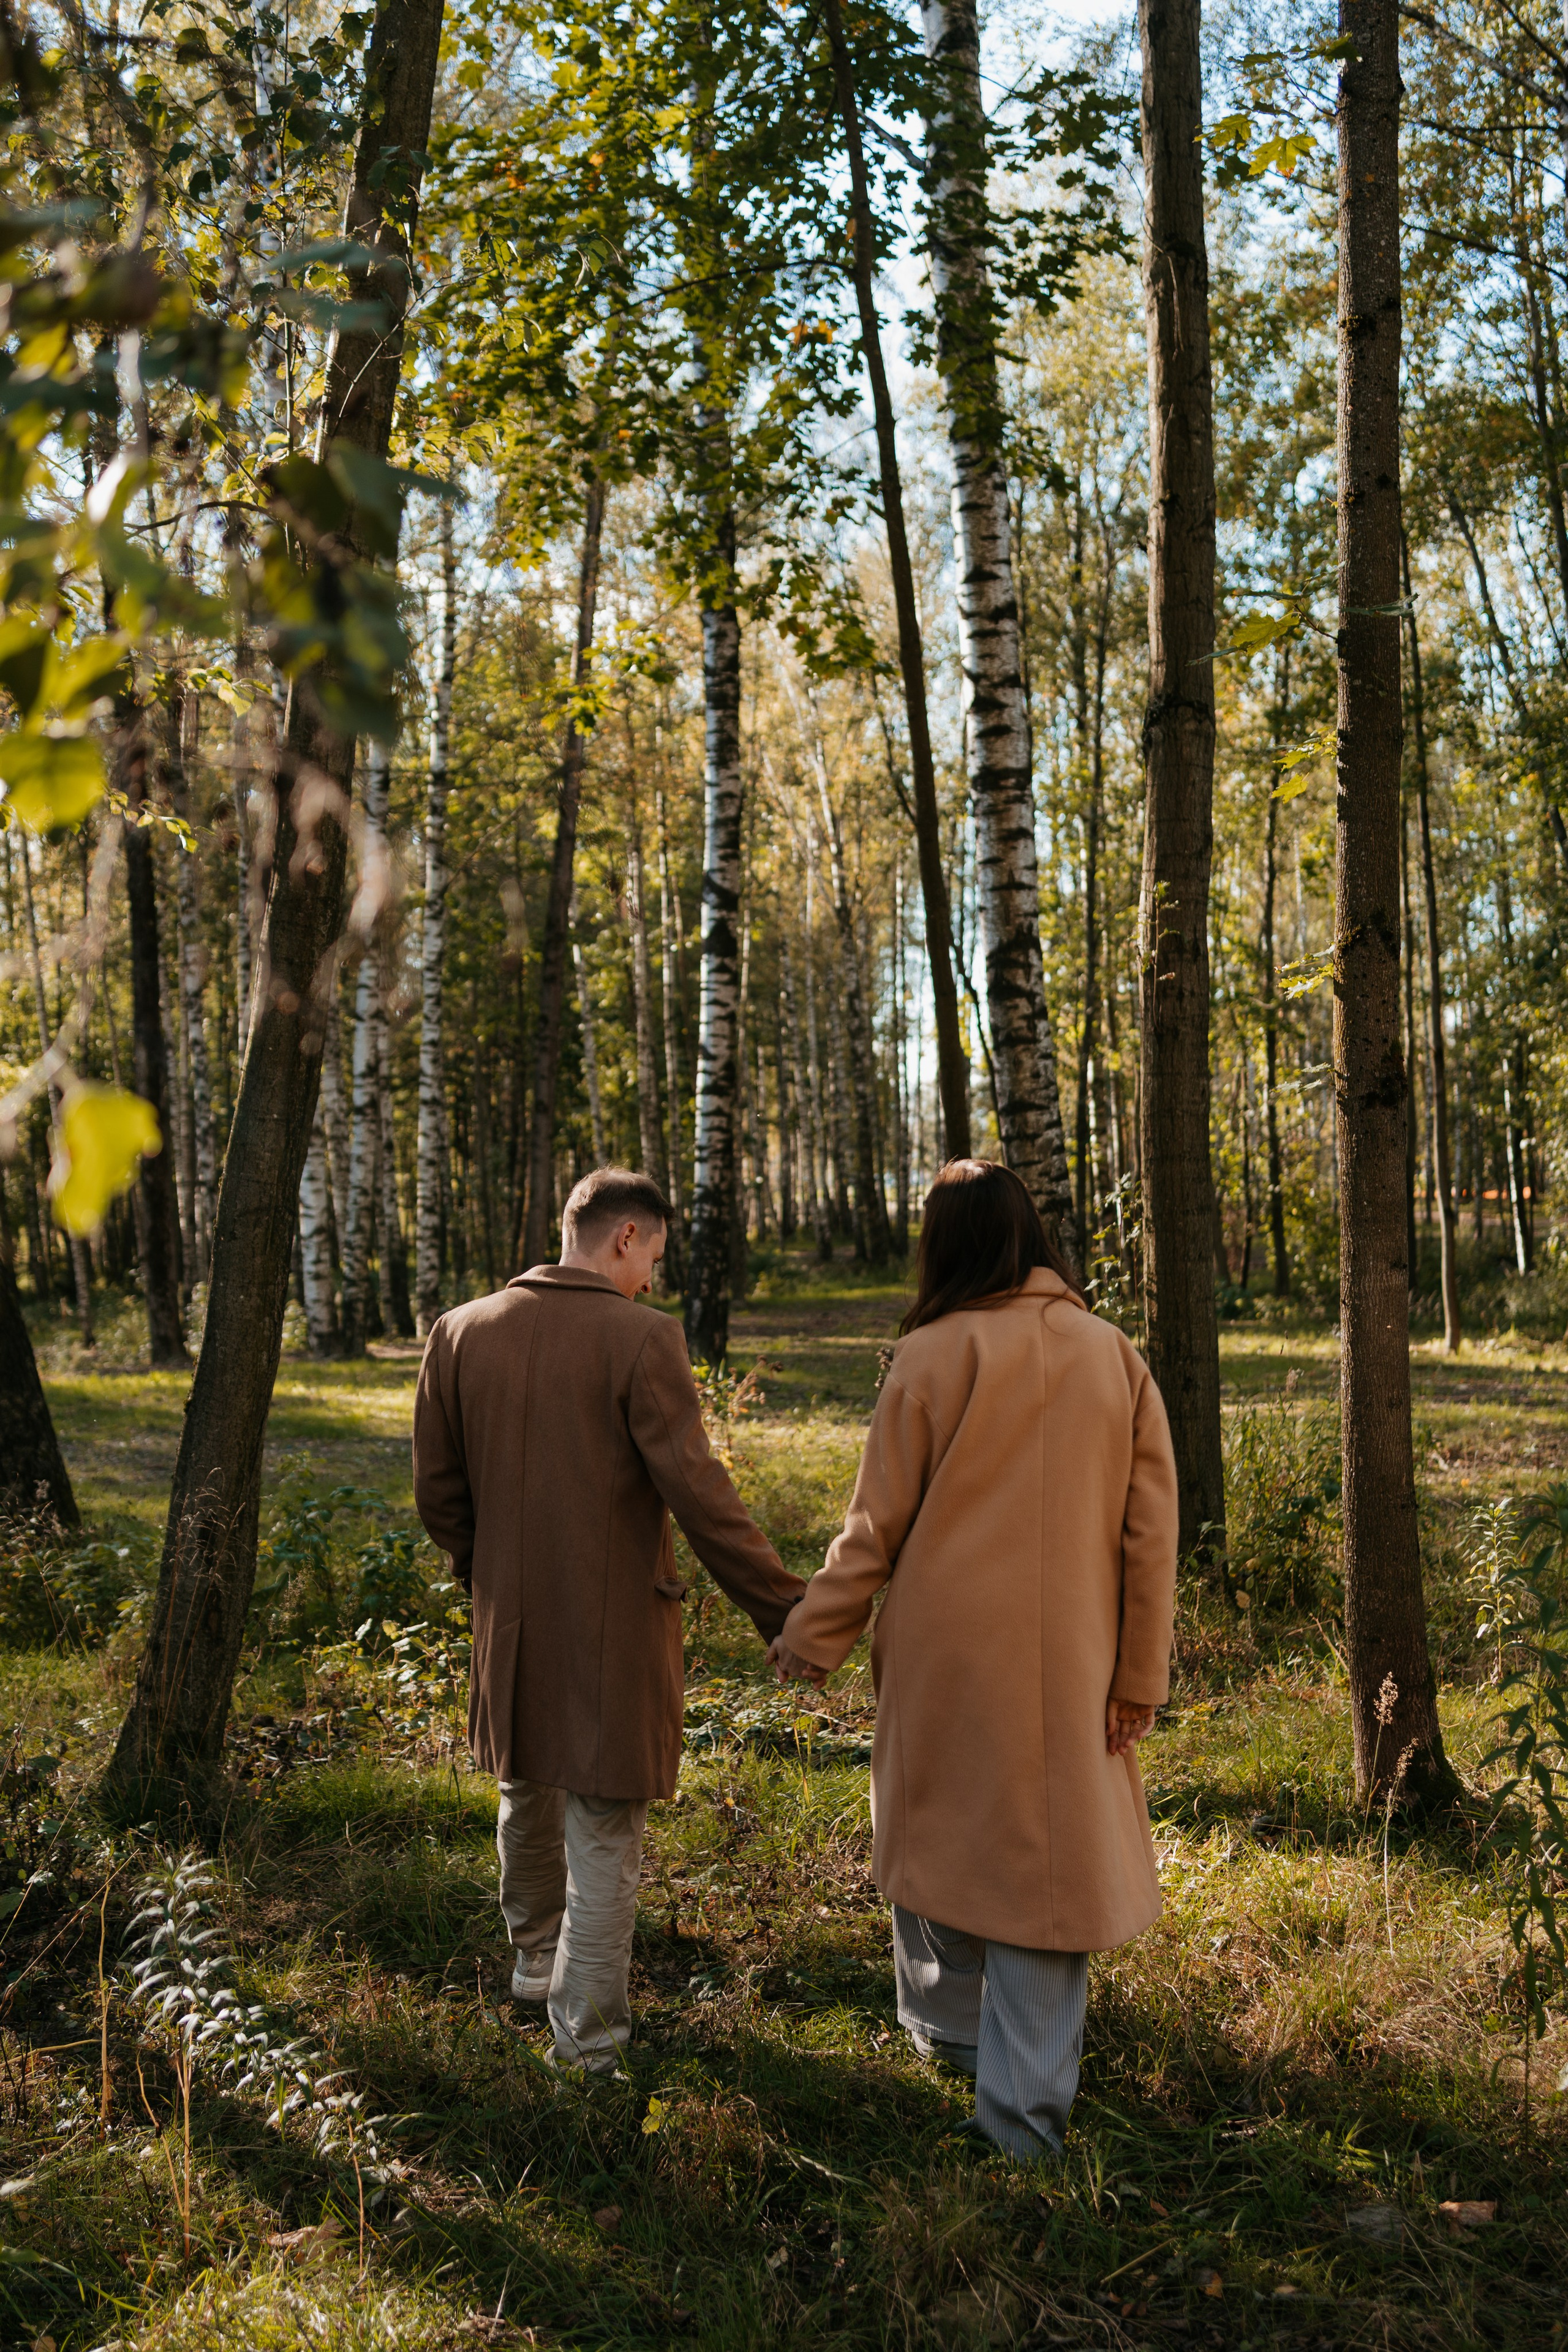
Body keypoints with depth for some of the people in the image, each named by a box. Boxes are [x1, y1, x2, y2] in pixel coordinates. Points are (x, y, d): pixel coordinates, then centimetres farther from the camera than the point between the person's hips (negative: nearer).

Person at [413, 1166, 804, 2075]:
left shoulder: (462, 1333, -2)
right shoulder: (643, 1339, -18)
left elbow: (439, 1491, 4)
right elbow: (698, 1496, -19)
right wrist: (784, 1610, -11)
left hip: (511, 1624, 5)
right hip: (613, 1629, -5)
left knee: (530, 1796, 27)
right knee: (605, 1837, 8)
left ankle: (536, 1955, 48)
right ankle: (589, 2037, 19)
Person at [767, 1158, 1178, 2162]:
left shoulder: (931, 1356, -9)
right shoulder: (1115, 1356, -2)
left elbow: (877, 1523, -5)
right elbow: (1150, 1529, -1)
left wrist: (814, 1637, 7)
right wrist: (1140, 1674, 5)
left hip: (943, 1649, -1)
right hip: (1064, 1661, 1)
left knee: (938, 1825, 19)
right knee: (1047, 1851, 9)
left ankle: (946, 2025, 38)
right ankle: (1025, 2101, 12)